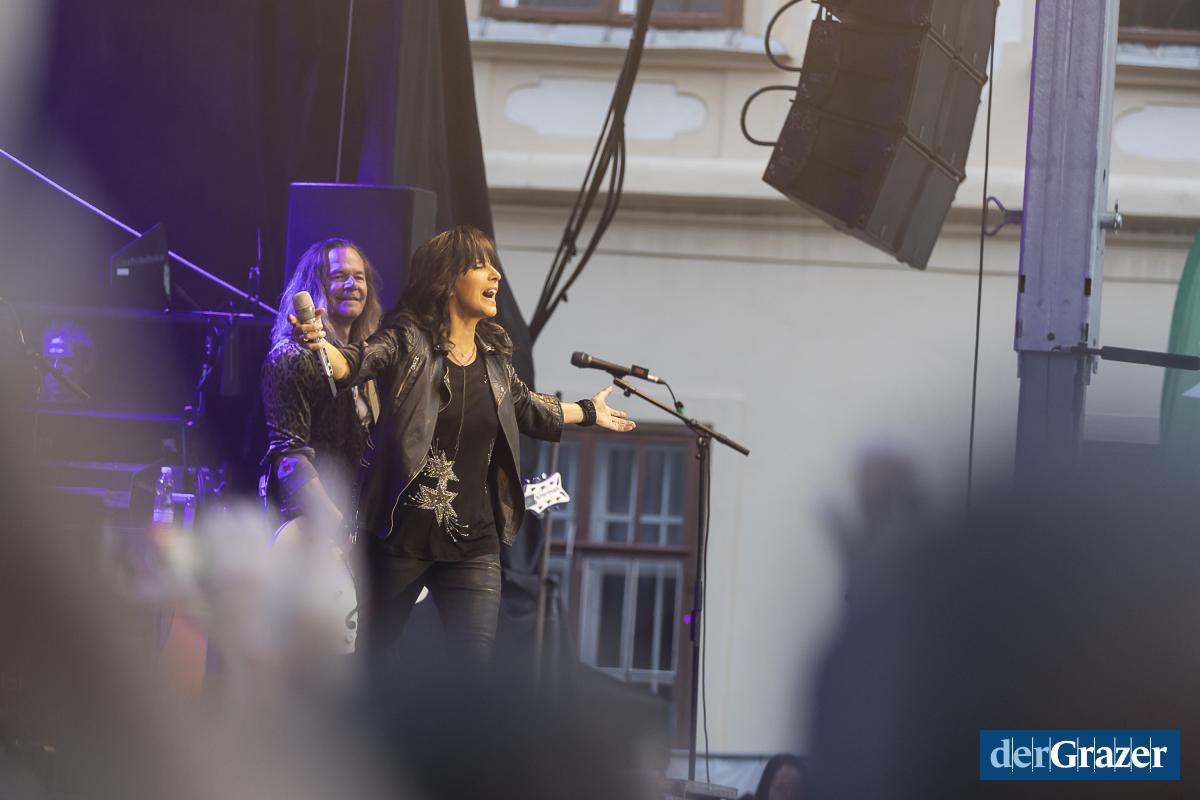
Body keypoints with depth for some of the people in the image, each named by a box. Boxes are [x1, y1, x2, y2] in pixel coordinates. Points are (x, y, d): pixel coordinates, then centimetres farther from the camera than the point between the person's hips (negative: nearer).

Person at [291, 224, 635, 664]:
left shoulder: (494, 356, 10)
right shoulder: (408, 339, -8)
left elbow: (526, 407, 29)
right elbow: (359, 361, -27)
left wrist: (588, 412, 42)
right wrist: (320, 345, -49)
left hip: (474, 545, 4)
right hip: (402, 536, -4)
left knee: (475, 662, -5)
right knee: (376, 656, 7)